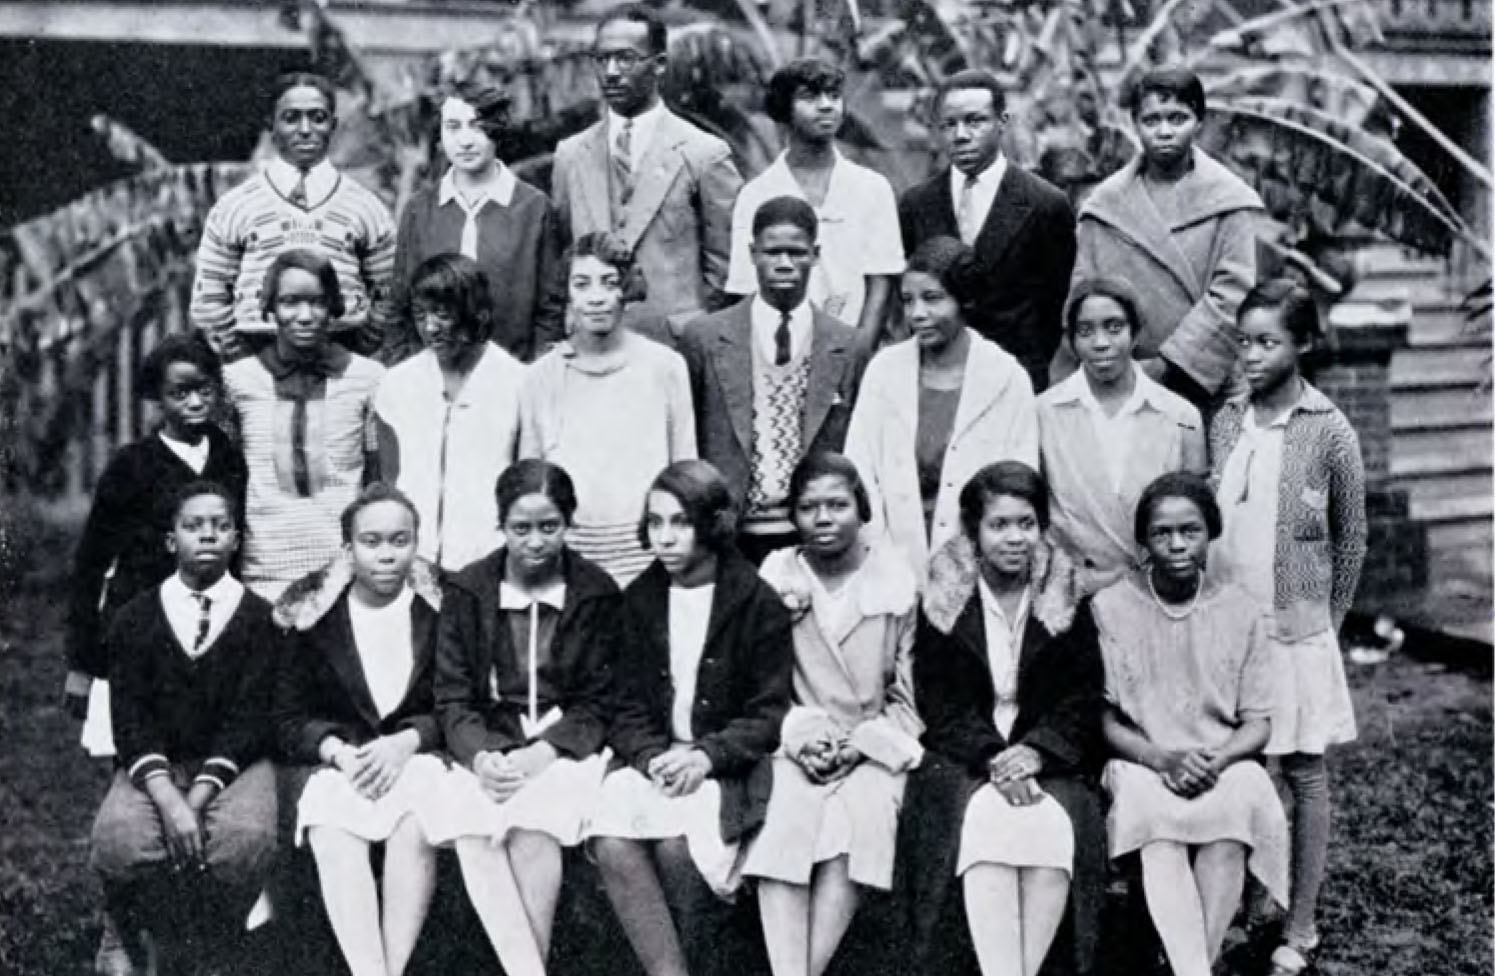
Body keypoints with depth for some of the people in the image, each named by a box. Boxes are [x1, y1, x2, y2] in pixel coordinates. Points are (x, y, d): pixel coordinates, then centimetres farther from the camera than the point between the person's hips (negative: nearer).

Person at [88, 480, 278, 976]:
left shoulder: (259, 618, 5)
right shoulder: (135, 618, 9)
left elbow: (248, 717, -4)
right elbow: (129, 717, -2)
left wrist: (198, 798, -19)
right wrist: (167, 799, -20)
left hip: (233, 764, -1)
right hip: (152, 766, 1)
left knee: (244, 838, -34)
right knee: (119, 840, -31)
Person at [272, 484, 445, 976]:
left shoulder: (441, 606, 4)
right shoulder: (313, 612, 4)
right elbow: (290, 719, 5)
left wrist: (405, 742, -15)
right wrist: (339, 751, -15)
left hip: (416, 756, 0)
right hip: (334, 761, 1)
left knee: (415, 828, -34)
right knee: (333, 838, -33)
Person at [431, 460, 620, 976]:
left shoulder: (597, 593, 3)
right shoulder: (467, 591, 7)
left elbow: (599, 703, 1)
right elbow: (452, 698, 4)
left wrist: (541, 754, -15)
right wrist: (480, 756, -16)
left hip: (566, 744, -1)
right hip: (488, 746, 1)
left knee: (532, 831, -32)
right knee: (472, 835, -30)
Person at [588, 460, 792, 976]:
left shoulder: (758, 602, -2)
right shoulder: (640, 599, 10)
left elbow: (770, 713, -2)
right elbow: (629, 707, 11)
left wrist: (708, 756, -17)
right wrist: (653, 757, -10)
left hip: (728, 764, -3)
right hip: (653, 757, 3)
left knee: (676, 843, -31)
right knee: (611, 841, -27)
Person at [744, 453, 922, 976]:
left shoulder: (897, 582, 4)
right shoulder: (776, 577, 5)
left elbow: (905, 694, 5)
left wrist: (860, 743, -9)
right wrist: (801, 737, -10)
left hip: (874, 745, 0)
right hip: (796, 742, 0)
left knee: (858, 821, -31)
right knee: (779, 824, -30)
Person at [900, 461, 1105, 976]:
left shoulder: (1067, 601, 8)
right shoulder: (943, 602, 4)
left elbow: (1082, 700, 4)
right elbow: (940, 706, -1)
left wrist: (1035, 752, -15)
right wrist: (993, 759, -18)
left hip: (1049, 761, 1)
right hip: (962, 762, -1)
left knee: (1054, 828, -30)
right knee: (987, 823, -32)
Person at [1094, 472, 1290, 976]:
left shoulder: (1240, 610, 5)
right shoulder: (1109, 608, 1)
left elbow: (1258, 723, 5)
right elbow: (1102, 718, 0)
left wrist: (1217, 759, -16)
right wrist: (1163, 759, -17)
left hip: (1224, 764, 1)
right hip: (1139, 764, -1)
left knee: (1240, 799, -32)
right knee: (1151, 807, -34)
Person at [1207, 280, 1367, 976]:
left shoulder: (1329, 433, -7)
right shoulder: (1225, 423, 4)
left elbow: (1350, 540, 2)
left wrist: (1323, 620, 6)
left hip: (1296, 631, -3)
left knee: (1303, 773, 6)